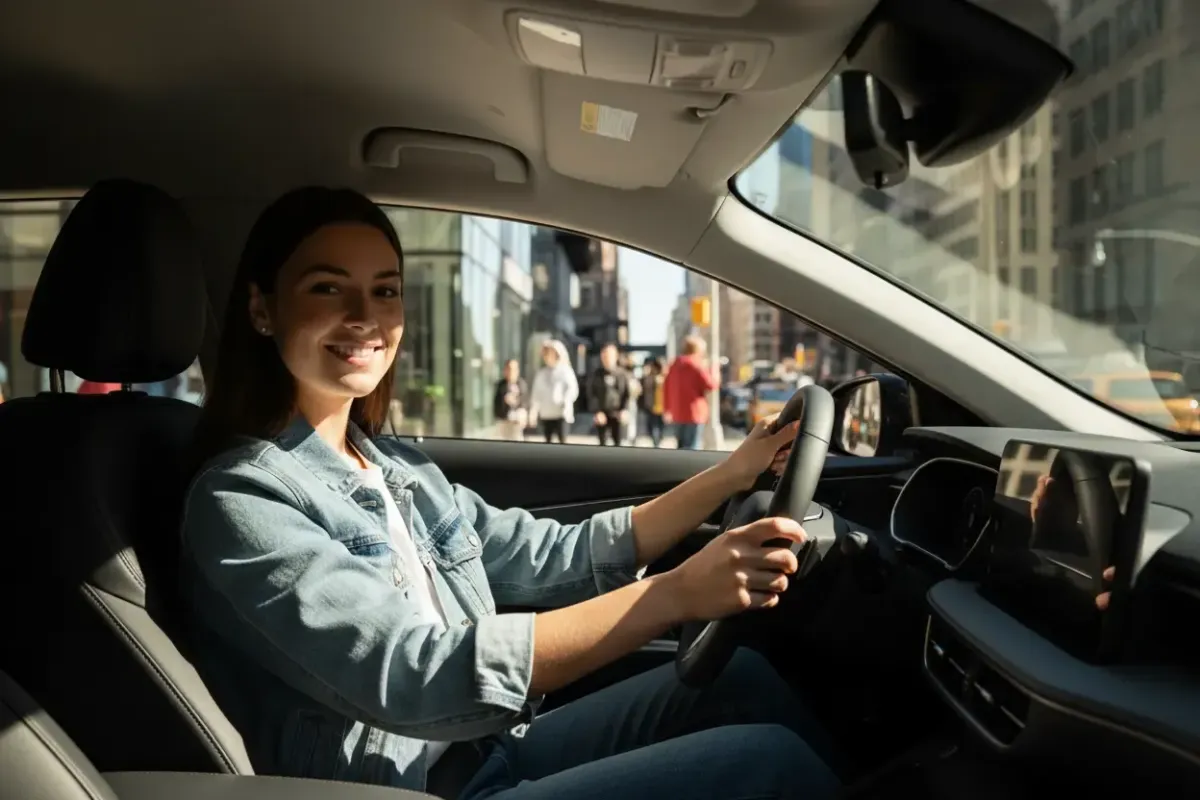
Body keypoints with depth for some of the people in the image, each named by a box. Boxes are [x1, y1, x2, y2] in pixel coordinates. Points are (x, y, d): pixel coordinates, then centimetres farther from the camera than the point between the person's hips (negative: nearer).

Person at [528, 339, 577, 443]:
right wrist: (533, 412, 7)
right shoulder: (541, 373, 13)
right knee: (547, 441, 9)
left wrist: (566, 403, -27)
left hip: (560, 413, -5)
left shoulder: (565, 371, 0)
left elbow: (572, 389, -10)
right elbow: (536, 393, 14)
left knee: (562, 440, -9)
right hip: (545, 414, 5)